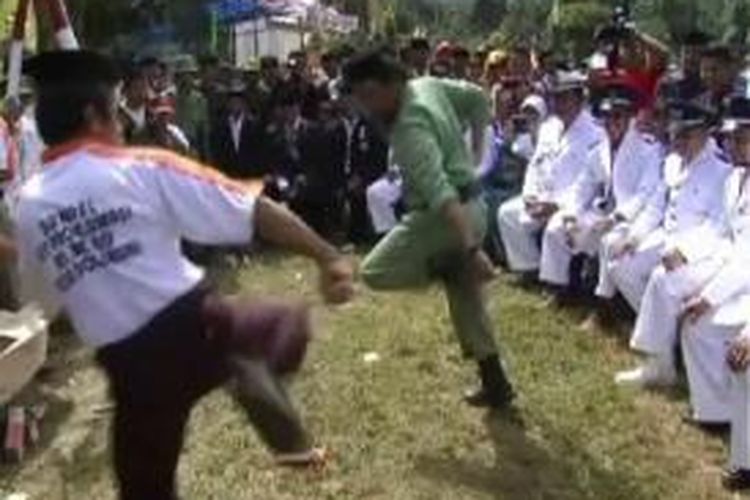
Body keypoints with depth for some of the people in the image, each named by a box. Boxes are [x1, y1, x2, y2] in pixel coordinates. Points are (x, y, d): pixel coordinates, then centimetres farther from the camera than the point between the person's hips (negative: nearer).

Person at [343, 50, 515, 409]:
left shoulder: (410, 128, -24)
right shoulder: (427, 85, 3)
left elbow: (441, 194, -32)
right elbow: (478, 97, 19)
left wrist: (470, 249, -37)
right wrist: (476, 148, 21)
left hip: (448, 215, -10)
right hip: (472, 207, 10)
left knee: (375, 272, -6)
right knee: (467, 300, 18)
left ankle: (456, 267, -7)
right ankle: (495, 387, 23)